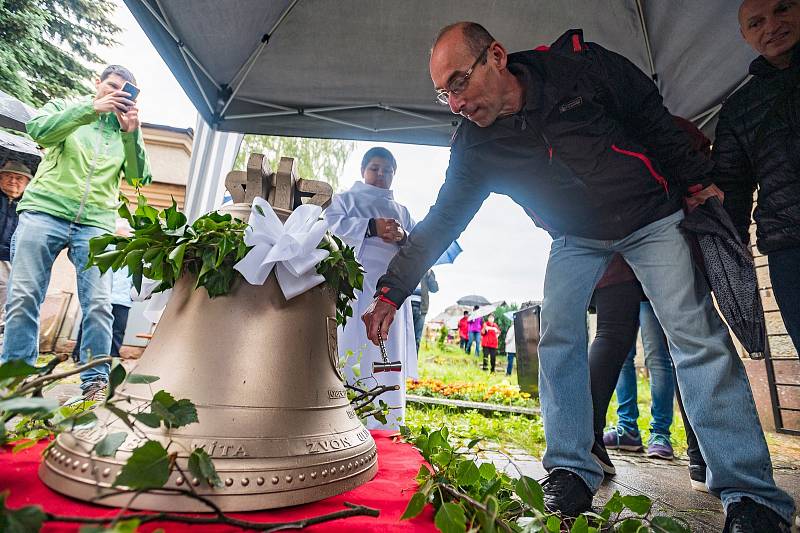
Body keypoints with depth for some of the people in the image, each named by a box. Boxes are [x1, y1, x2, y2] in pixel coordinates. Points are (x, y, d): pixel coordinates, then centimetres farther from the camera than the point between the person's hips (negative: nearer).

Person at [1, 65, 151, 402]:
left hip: (96, 224, 1)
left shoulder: (124, 132, 19)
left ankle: (95, 383, -4)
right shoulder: (65, 108, 17)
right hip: (44, 211, 0)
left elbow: (139, 178, 5)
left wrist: (132, 133, -5)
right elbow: (38, 130, -4)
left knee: (99, 305, -10)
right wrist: (92, 109, -10)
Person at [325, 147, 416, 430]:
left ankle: (385, 429, 7)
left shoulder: (402, 211, 26)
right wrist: (371, 227, -15)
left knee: (389, 360, 0)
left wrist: (403, 237, -5)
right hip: (354, 286, -3)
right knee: (353, 353, -8)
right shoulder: (346, 199, 17)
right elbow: (332, 223, -4)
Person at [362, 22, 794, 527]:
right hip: (577, 238, 2)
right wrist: (391, 292, -15)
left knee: (696, 335, -10)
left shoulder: (581, 64, -16)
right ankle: (572, 470, 4)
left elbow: (652, 117, -3)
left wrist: (699, 179, 0)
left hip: (653, 215, -1)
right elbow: (441, 220, -10)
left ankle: (749, 491, 3)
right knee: (558, 338, -10)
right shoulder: (474, 146, -11)